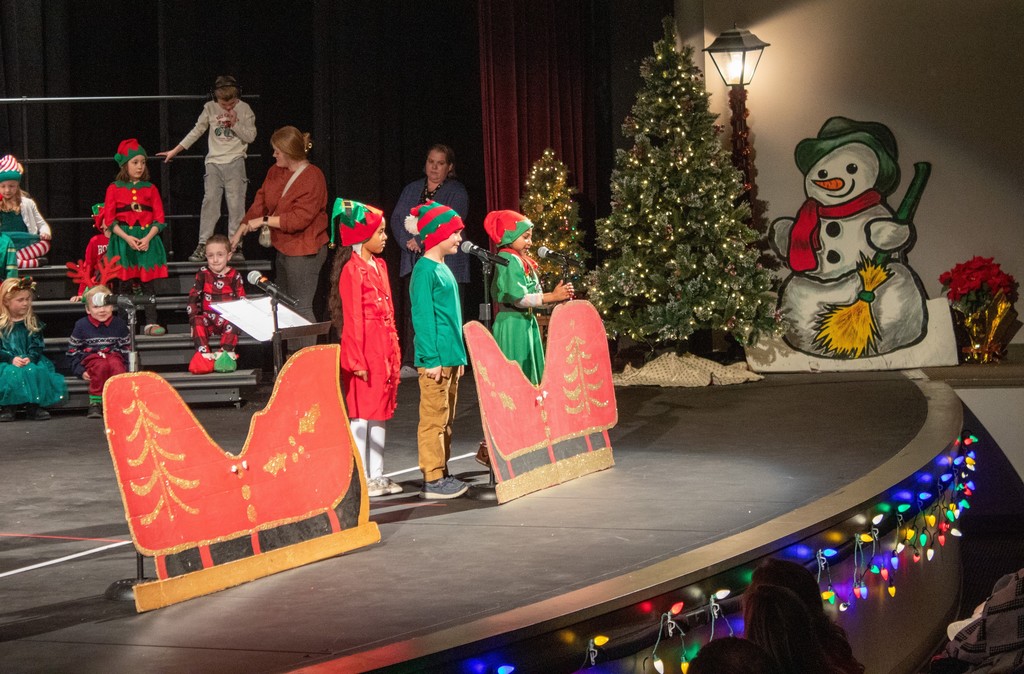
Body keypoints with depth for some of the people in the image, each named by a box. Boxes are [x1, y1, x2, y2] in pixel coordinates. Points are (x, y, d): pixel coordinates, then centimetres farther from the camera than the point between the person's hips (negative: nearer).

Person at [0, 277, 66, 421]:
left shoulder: (33, 323, 11)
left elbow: (37, 346, 4)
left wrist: (30, 358, -17)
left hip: (31, 361, 2)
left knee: (36, 372, -30)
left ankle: (33, 407, -20)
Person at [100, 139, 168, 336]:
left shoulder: (150, 189, 8)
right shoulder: (114, 189, 3)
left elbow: (159, 218, 4)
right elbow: (109, 219, -2)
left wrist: (148, 238, -12)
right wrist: (127, 238, -14)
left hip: (147, 238, 1)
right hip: (122, 239, -1)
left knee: (147, 282, -1)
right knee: (123, 283, -2)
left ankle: (151, 323, -2)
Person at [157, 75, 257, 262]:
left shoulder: (244, 109, 0)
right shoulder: (210, 108, 3)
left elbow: (251, 136, 0)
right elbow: (196, 132, 9)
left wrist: (235, 124, -14)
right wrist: (174, 151, 9)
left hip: (235, 162, -1)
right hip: (214, 162, 1)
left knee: (236, 203, -4)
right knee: (210, 201, -7)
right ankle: (203, 246, -8)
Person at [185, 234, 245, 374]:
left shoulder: (234, 275, 4)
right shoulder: (203, 274, 7)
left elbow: (241, 299, 2)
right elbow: (193, 296, 5)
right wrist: (193, 317, -8)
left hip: (228, 317, -1)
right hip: (209, 317, 1)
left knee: (232, 323, -34)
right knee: (198, 322, -29)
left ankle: (227, 353, -40)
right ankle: (204, 353, -40)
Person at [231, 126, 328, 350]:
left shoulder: (312, 178, -19)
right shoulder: (275, 172, 6)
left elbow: (299, 219, -24)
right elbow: (260, 203, 9)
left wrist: (264, 220, -19)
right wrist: (239, 234, 7)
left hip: (303, 252, -9)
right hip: (283, 248, 9)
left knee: (301, 308, -8)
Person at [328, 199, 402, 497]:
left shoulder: (379, 265, 14)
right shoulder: (353, 269, -12)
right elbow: (352, 318, -15)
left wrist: (394, 350, 15)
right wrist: (356, 358, -17)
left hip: (385, 347, 9)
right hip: (365, 347, -9)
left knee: (381, 410, 12)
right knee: (362, 412, -3)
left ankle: (377, 475, 19)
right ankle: (360, 478, 3)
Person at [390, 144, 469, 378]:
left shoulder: (457, 192, 3)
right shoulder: (411, 190, 18)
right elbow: (397, 218, 8)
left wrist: (420, 240, -15)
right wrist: (407, 242, -11)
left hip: (446, 263, -4)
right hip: (414, 262, 4)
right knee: (412, 311, -2)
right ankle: (409, 363, -2)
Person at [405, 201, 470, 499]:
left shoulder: (443, 268, 16)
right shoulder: (425, 270, -12)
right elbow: (423, 317, -16)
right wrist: (431, 359, -19)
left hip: (450, 357, 10)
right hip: (435, 359, -10)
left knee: (446, 419, 13)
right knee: (433, 418, -6)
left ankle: (441, 474, 20)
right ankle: (432, 480, -4)